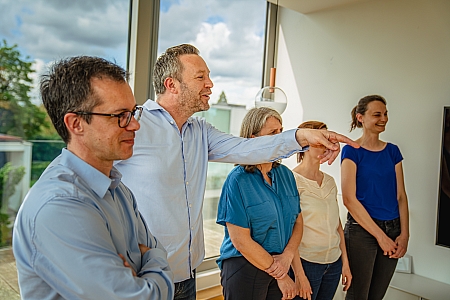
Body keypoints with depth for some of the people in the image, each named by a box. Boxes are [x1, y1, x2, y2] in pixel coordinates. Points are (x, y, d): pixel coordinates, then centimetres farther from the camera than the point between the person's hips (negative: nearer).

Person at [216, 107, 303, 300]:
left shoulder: (286, 175, 2)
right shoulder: (238, 180, -16)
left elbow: (298, 221, 5)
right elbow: (240, 240, -17)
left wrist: (287, 256, -12)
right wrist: (279, 275, -11)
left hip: (280, 265, 5)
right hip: (245, 268, -5)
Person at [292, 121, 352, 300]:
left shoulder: (330, 181, 7)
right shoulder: (292, 181, -13)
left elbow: (337, 225, 12)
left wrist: (345, 262, 12)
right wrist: (299, 274, -16)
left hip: (334, 262, 6)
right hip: (307, 263, -6)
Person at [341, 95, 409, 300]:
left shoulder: (392, 151, 8)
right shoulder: (352, 151, -8)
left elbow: (401, 196, 7)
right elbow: (349, 199, -13)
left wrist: (404, 234, -3)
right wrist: (380, 236, -13)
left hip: (392, 230, 5)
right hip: (362, 229, -5)